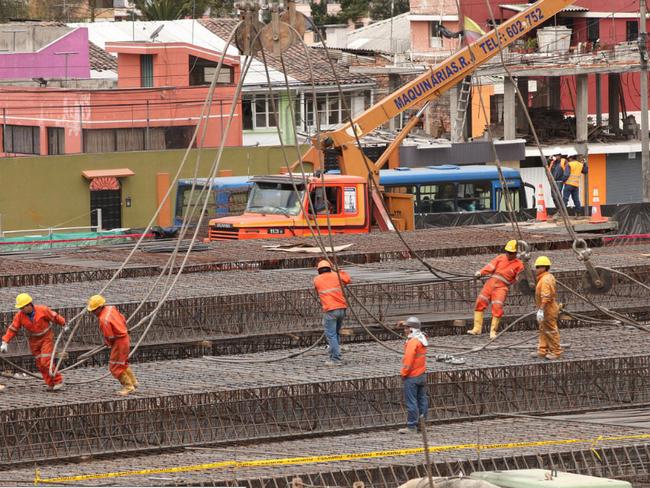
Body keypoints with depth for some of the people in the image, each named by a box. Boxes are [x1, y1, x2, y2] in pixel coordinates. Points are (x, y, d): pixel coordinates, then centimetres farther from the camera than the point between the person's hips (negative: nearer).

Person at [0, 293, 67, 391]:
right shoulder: (20, 316, -15)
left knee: (46, 361, -15)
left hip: (46, 338, -4)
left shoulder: (43, 310, -21)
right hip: (34, 341, 4)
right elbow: (12, 330, -13)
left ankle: (58, 381, -2)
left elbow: (55, 317, -5)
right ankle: (51, 384, 14)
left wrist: (64, 325, 10)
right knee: (40, 364, 3)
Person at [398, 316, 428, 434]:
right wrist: (405, 324, 23)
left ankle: (411, 427, -4)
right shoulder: (422, 338, 8)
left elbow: (408, 360, -23)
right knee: (422, 400, 13)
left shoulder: (412, 342, -20)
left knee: (411, 402, -5)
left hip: (412, 376, -10)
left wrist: (403, 373, -12)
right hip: (422, 374, 10)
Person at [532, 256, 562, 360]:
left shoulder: (545, 280, -22)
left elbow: (546, 297, -29)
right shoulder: (549, 277, 12)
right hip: (548, 310, 11)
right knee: (543, 330, 17)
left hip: (548, 310, -11)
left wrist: (541, 310, -29)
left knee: (550, 331, -1)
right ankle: (542, 351, 23)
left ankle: (556, 351, 7)